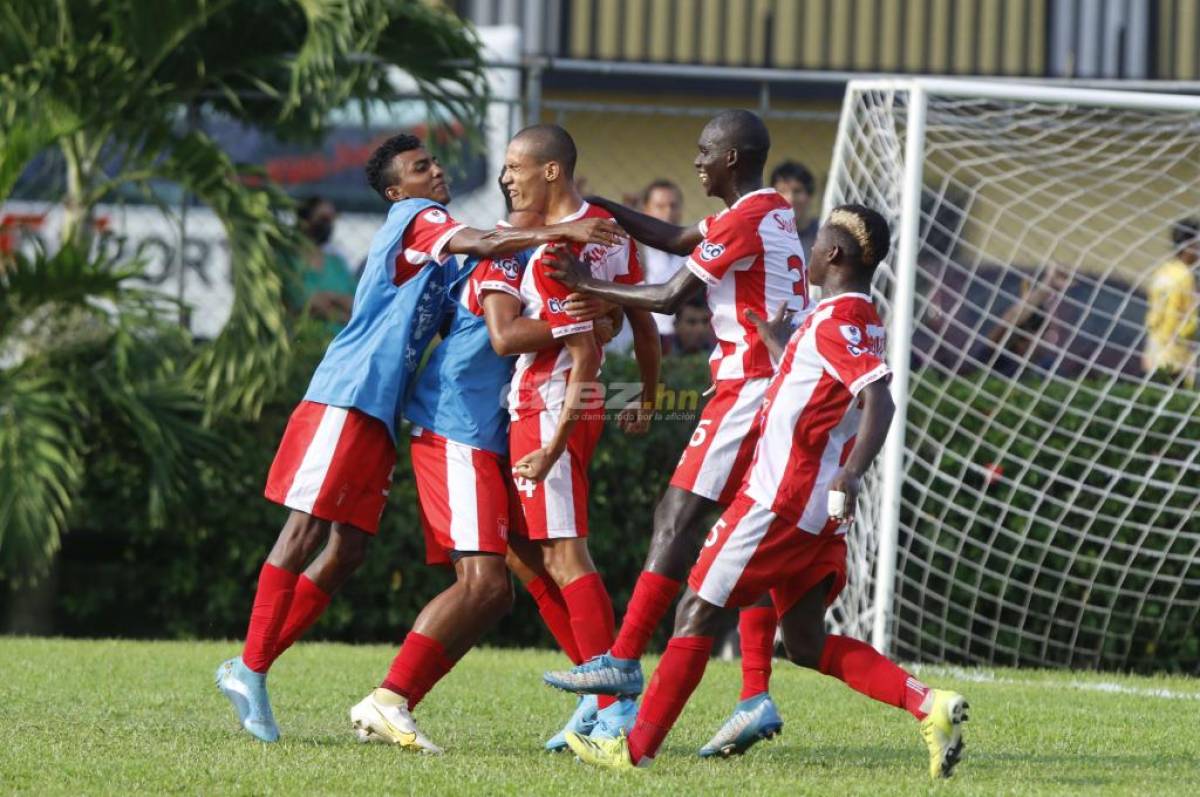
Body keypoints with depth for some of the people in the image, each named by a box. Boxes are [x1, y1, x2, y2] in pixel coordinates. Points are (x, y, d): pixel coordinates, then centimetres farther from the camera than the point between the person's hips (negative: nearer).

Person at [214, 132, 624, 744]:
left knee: (348, 550, 6)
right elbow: (480, 244, -22)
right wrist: (560, 232, -30)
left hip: (377, 412, 9)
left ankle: (249, 669, 10)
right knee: (306, 533, -9)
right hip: (349, 394, -9)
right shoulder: (414, 219, -4)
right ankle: (251, 668, -6)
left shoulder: (434, 247, 24)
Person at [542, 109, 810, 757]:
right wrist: (600, 209, 22)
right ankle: (757, 698, 1)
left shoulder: (742, 222, -12)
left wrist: (587, 285, -3)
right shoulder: (773, 213, 18)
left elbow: (669, 297, -11)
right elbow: (676, 240, 27)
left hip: (750, 384, -9)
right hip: (784, 384, 10)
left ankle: (623, 660, -9)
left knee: (679, 516, -8)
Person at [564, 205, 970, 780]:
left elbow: (878, 400, -30)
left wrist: (852, 471, -43)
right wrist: (770, 337, 43)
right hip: (819, 515, 9)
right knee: (807, 643, 9)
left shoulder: (837, 320, -15)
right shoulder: (860, 321, 15)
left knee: (697, 613, 1)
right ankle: (926, 705, -7)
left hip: (780, 504, -9)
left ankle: (638, 749, 5)